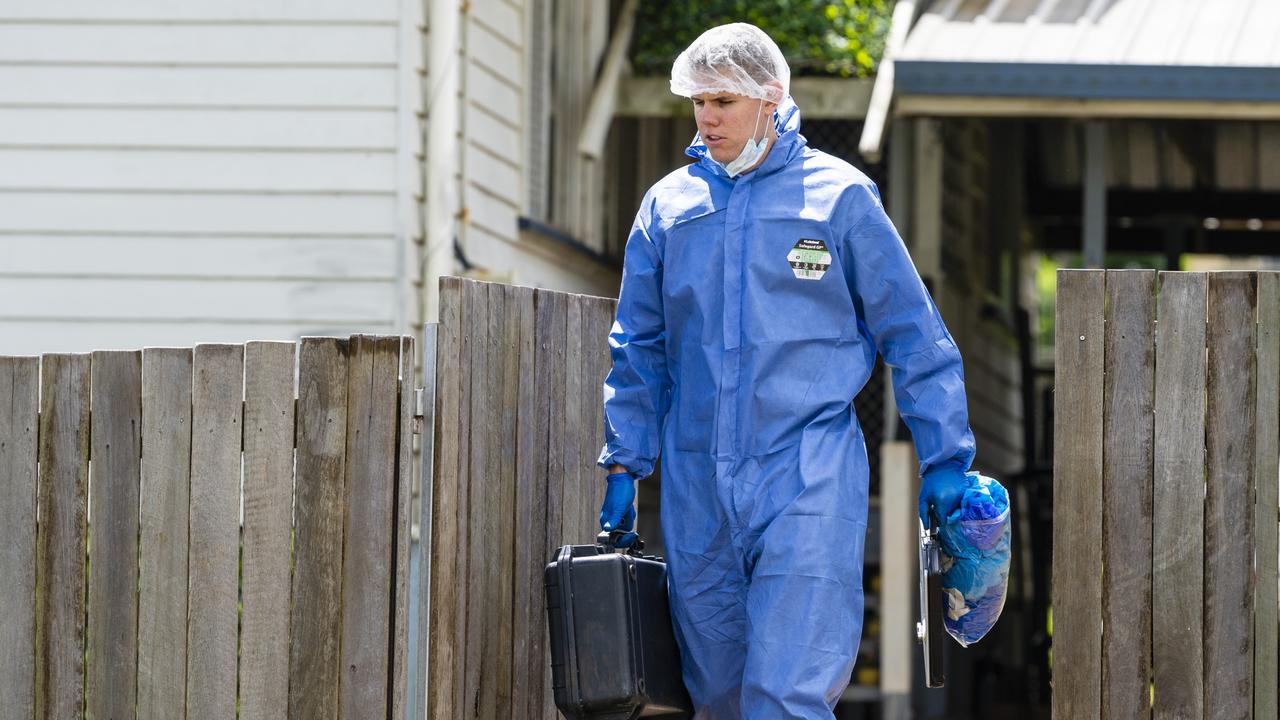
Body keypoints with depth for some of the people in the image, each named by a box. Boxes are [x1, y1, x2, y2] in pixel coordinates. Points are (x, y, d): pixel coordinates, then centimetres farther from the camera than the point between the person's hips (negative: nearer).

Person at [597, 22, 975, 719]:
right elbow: (638, 347, 17)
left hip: (808, 478, -4)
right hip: (696, 485, 4)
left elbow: (913, 335, 3)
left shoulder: (839, 197, 0)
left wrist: (945, 461, 1)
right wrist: (624, 467, 11)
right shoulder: (668, 204, 10)